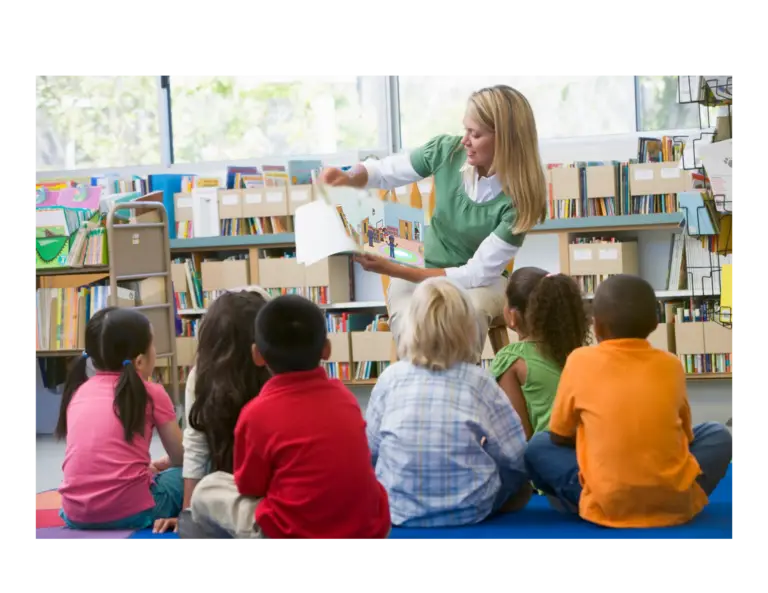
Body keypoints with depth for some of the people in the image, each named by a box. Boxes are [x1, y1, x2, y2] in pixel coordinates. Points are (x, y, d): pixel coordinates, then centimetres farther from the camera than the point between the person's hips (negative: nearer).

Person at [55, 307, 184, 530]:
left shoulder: (78, 392, 12)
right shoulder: (151, 393, 1)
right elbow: (181, 458, 13)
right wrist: (157, 466, 34)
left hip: (76, 515, 4)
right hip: (131, 512, -4)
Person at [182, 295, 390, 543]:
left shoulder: (258, 412, -12)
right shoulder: (343, 394, 3)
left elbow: (249, 487, 1)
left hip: (296, 537, -5)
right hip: (371, 531, 5)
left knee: (206, 491, 15)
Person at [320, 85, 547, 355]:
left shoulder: (518, 198, -23)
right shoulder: (446, 150, -14)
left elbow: (478, 274, -23)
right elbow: (384, 171, 4)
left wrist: (393, 270, -28)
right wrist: (349, 177, -21)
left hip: (482, 281, -2)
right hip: (422, 272, 2)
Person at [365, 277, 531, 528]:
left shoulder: (391, 378, -6)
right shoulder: (478, 381, -9)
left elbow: (369, 449, 0)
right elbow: (515, 455, -6)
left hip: (398, 509, 0)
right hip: (468, 509, 1)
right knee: (518, 471, 26)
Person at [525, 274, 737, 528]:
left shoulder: (580, 361, 1)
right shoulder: (671, 364, 6)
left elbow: (559, 437, 11)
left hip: (606, 507, -1)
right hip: (676, 503, 1)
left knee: (537, 446, 20)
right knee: (718, 435, 27)